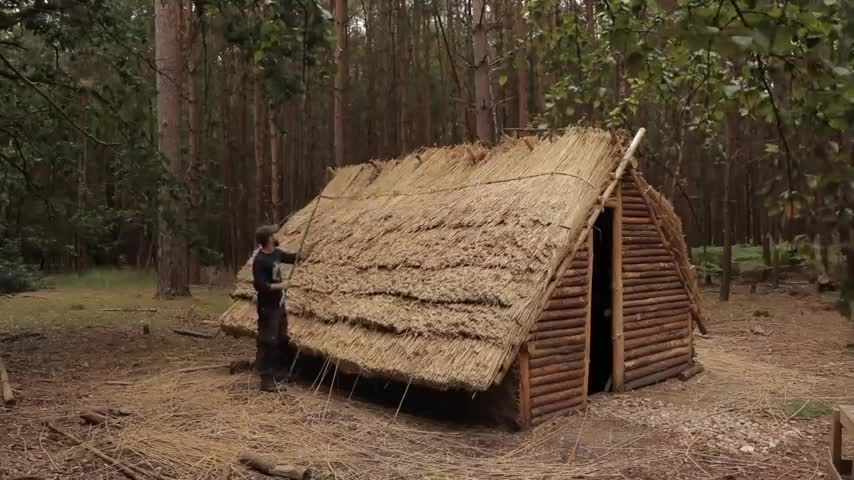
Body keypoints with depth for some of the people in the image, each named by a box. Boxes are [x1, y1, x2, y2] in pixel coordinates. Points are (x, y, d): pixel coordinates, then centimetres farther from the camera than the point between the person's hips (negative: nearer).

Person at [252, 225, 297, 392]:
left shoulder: (276, 253, 6)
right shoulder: (260, 260, -20)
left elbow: (293, 258, 23)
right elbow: (260, 285, -24)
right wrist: (279, 286, -19)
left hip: (279, 304, 9)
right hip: (268, 308, -9)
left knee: (282, 340, 16)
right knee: (267, 343, -3)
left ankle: (280, 375, 27)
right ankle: (267, 381, 3)